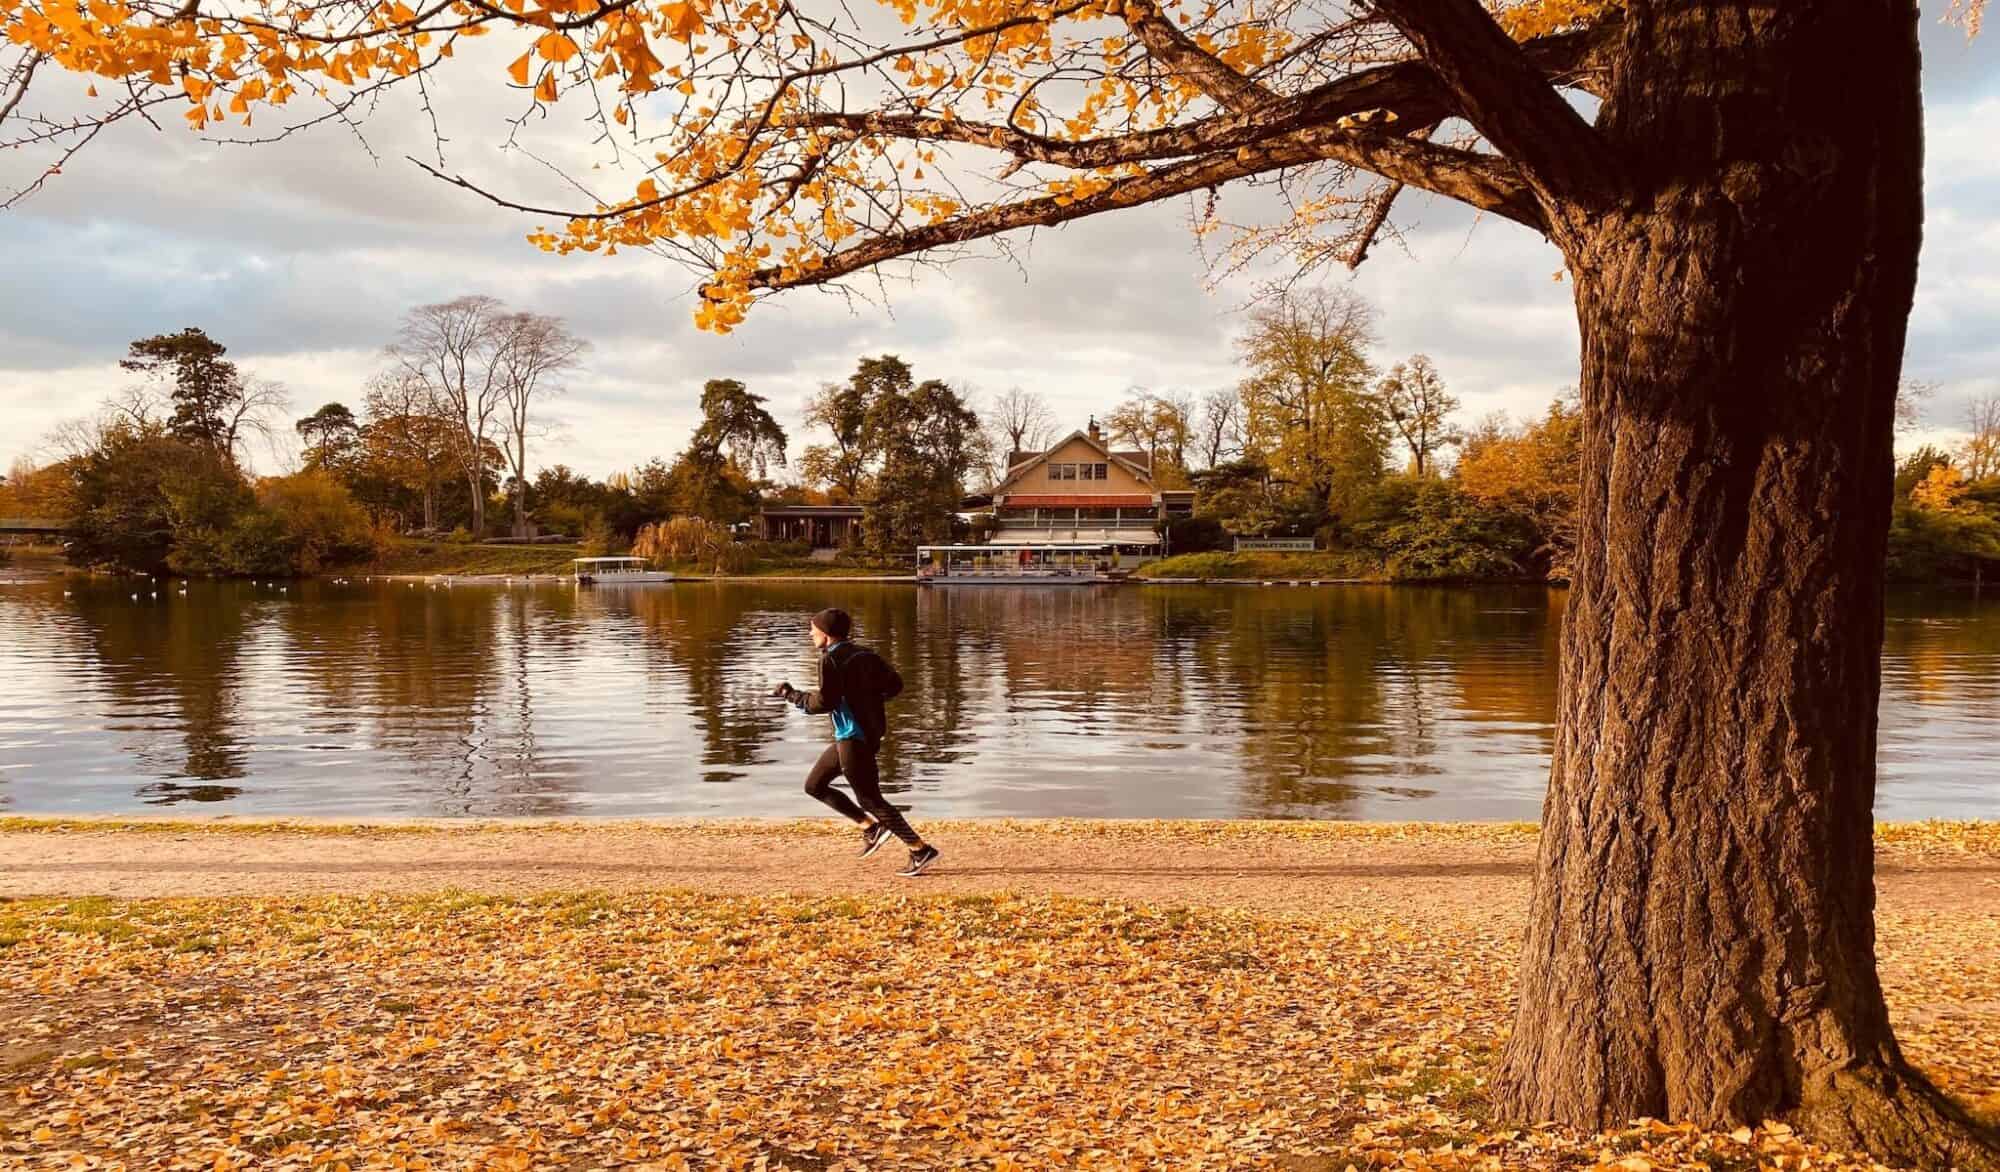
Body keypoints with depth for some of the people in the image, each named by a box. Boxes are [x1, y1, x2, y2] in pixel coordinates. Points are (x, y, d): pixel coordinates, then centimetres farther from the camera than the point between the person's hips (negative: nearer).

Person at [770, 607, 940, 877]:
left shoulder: (831, 660, -13)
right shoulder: (864, 654, 10)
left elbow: (824, 702, -18)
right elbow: (894, 684, 7)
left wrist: (791, 695, -5)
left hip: (854, 738, -9)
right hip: (870, 732, 9)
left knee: (870, 799, -4)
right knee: (814, 786, 19)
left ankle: (922, 851, -6)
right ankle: (870, 826, 15)